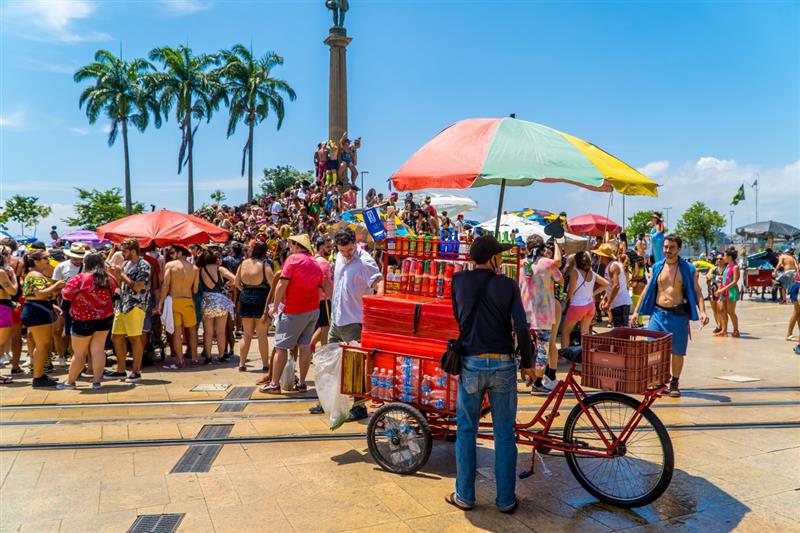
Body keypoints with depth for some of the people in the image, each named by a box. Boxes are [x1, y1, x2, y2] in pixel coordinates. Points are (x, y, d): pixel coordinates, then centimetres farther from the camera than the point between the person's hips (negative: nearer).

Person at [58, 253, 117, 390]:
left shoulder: (80, 278, -14)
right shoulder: (109, 279, 2)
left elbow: (66, 295, -8)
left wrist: (63, 290, 12)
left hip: (84, 320, -4)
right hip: (105, 319, 4)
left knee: (79, 353, 8)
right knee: (98, 350, 5)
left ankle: (70, 381, 22)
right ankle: (96, 381, 6)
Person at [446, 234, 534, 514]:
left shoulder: (459, 279, 0)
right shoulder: (508, 284, -4)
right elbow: (521, 328, -10)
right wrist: (526, 363, 3)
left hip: (471, 363, 1)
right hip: (503, 365, 0)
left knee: (466, 431, 13)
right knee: (504, 434, 11)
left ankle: (464, 496, 21)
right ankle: (506, 499, 20)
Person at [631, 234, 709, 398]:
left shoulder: (688, 269, 0)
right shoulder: (657, 267, 8)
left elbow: (697, 291, 0)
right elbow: (647, 290, 12)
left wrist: (702, 311, -16)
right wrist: (637, 311, 10)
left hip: (678, 315, -2)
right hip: (658, 312, 2)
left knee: (677, 351, 6)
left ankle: (674, 383, 22)